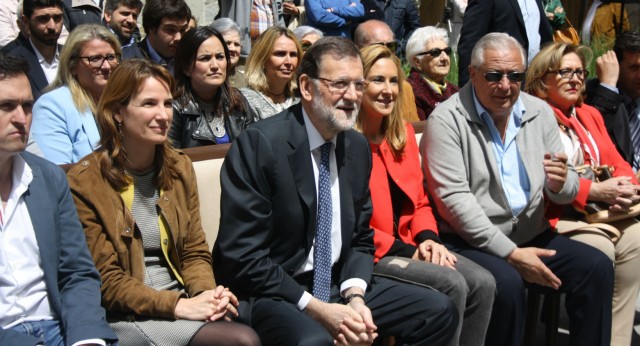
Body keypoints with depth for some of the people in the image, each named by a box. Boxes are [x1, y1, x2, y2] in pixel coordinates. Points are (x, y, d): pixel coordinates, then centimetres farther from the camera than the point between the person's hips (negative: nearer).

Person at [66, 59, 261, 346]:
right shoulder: (84, 183, -7)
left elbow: (195, 252, 11)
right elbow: (107, 282, -8)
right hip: (124, 318, -6)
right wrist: (177, 305, -19)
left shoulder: (180, 168, 10)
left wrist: (207, 294, -10)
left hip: (182, 301, 6)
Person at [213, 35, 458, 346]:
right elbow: (241, 255, -18)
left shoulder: (357, 146, 6)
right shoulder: (260, 144, -16)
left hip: (336, 285, 7)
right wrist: (316, 308, -19)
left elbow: (360, 239, 12)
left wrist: (355, 297, -8)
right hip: (271, 292, -7)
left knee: (440, 312, -2)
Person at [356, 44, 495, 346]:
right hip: (369, 253, -7)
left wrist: (427, 239, -4)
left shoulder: (403, 133, 13)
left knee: (483, 283, -12)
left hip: (409, 245, 8)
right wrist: (407, 251, -17)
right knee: (452, 285, -25)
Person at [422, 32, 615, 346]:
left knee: (597, 267, -14)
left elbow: (563, 193, 12)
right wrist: (511, 253, -18)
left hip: (531, 236, 6)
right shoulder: (447, 119, -9)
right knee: (507, 283, -31)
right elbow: (453, 198, -16)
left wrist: (560, 182, -15)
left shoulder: (540, 112, 8)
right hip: (471, 242, -5)